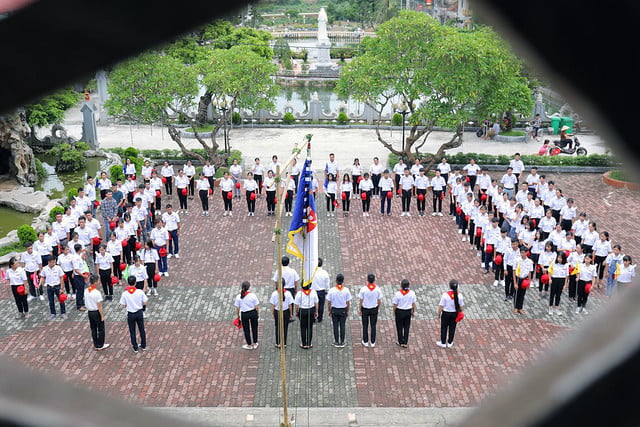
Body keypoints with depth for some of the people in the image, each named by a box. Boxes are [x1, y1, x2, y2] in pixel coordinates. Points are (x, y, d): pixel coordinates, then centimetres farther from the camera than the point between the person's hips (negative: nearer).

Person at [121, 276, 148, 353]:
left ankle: (135, 348, 24)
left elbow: (123, 305, -7)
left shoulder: (125, 294, -16)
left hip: (130, 314, -1)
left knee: (132, 331, 15)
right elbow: (144, 303, -8)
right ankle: (143, 346, 30)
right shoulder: (140, 292, -15)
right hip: (139, 313, 1)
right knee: (142, 329, 18)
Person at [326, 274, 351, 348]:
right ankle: (342, 342, 18)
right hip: (343, 310, 0)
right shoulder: (346, 290, -13)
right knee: (342, 326, 11)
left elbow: (329, 302, -7)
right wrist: (347, 311, 8)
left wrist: (329, 310, 7)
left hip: (334, 310, 0)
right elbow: (348, 303, -6)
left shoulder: (332, 290, -15)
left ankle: (336, 342, 20)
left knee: (335, 326, 11)